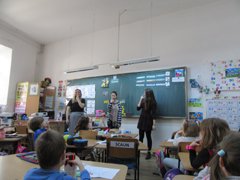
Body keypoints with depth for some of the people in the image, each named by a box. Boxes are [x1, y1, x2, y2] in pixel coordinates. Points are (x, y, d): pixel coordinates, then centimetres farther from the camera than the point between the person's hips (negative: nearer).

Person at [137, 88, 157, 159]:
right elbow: (138, 108, 6)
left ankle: (149, 152, 11)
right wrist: (140, 100, -1)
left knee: (148, 137, 2)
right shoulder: (143, 101, 10)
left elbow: (153, 114, -12)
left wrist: (153, 123, -17)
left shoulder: (153, 102, -7)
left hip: (148, 121, -5)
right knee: (140, 137, 9)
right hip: (141, 120, 6)